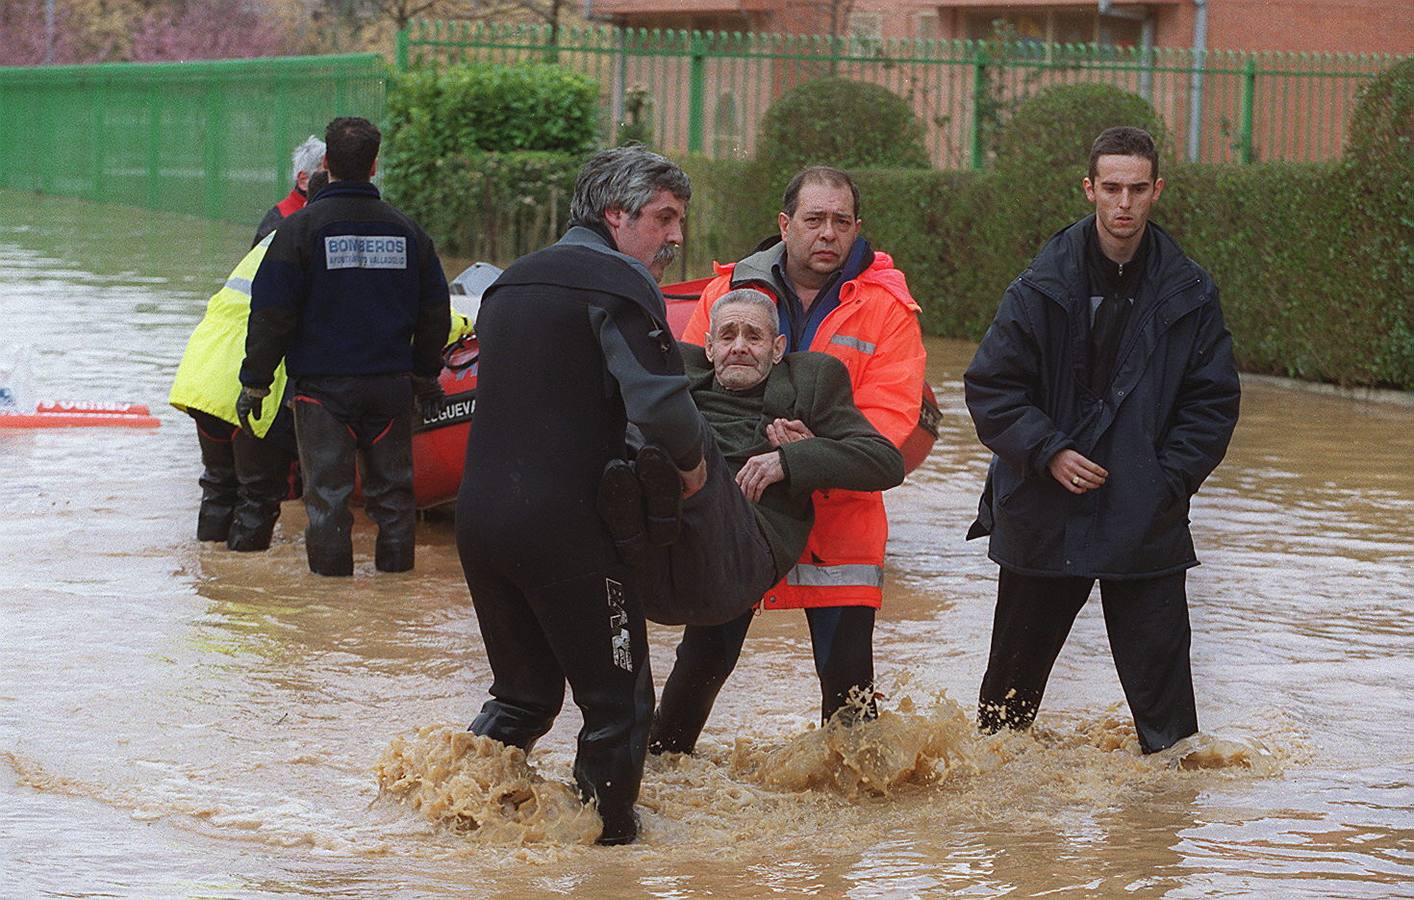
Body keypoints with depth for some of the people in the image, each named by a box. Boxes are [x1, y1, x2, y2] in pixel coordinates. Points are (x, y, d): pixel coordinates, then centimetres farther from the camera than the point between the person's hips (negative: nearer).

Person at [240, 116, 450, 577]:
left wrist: (255, 382, 0)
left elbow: (272, 314, -9)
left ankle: (332, 573, 1)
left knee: (327, 488, 1)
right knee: (392, 486, 12)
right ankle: (395, 569, 15)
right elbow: (435, 311, 14)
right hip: (391, 383, 3)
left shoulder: (300, 228, -8)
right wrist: (425, 374, 27)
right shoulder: (406, 230, 5)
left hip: (324, 385, -3)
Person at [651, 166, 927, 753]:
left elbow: (890, 412, -14)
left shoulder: (886, 306, -4)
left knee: (846, 668, -1)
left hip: (839, 514, -2)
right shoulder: (728, 292, 3)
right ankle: (660, 759, 31)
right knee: (706, 653, 13)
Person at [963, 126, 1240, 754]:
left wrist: (1170, 480, -8)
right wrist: (1049, 453, -15)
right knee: (1013, 678, 14)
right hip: (1043, 520, 0)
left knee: (1161, 686, -5)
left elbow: (1214, 400, 4)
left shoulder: (1188, 295, 0)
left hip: (1146, 524, 0)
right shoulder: (1042, 288, -4)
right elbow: (989, 387, -3)